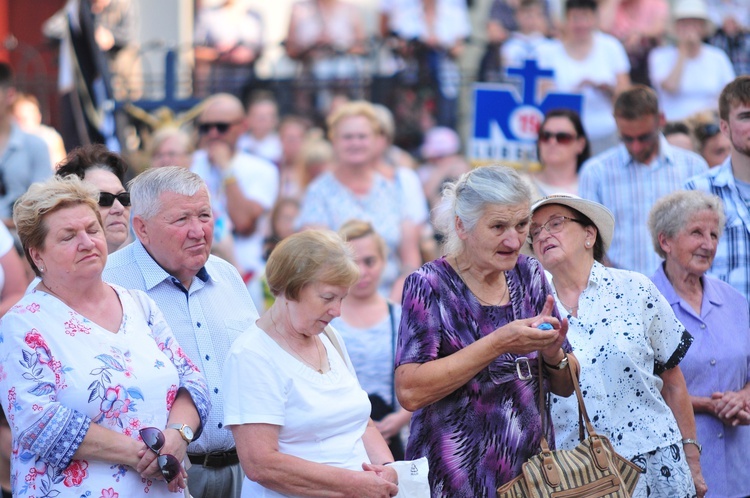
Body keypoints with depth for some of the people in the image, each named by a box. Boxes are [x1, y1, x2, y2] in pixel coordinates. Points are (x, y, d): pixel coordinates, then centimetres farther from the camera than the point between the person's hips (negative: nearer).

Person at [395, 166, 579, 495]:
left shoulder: (529, 275, 5)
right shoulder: (430, 286, -11)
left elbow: (566, 387, 10)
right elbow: (409, 391, -23)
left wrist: (553, 353, -13)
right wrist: (498, 344, -25)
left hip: (534, 469, 5)